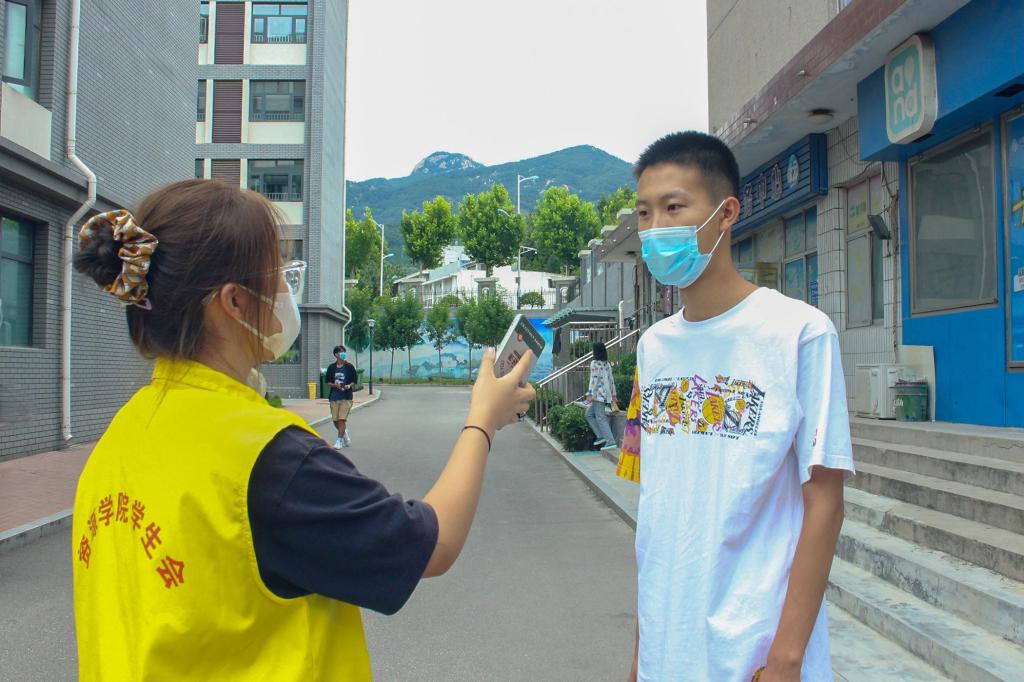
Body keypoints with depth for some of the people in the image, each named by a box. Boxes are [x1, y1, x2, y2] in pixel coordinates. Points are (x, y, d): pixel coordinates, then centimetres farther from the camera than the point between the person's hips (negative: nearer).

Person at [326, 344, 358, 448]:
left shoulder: (349, 366, 0)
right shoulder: (331, 367, 6)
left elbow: (355, 380, 5)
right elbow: (328, 382, 9)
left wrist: (349, 385, -14)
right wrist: (335, 385, -10)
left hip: (346, 397, -3)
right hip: (334, 397, 3)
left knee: (342, 419, -10)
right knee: (335, 420, 6)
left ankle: (339, 441, -1)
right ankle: (345, 434, 31)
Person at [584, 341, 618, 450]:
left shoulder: (595, 363, -9)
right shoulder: (607, 364, 13)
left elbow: (594, 379, -17)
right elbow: (611, 380, 17)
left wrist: (590, 394, -19)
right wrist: (613, 394, 22)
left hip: (599, 394, -8)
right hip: (606, 394, 8)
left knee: (600, 418, -6)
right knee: (589, 414, 16)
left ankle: (611, 442, -11)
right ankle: (601, 436, 9)